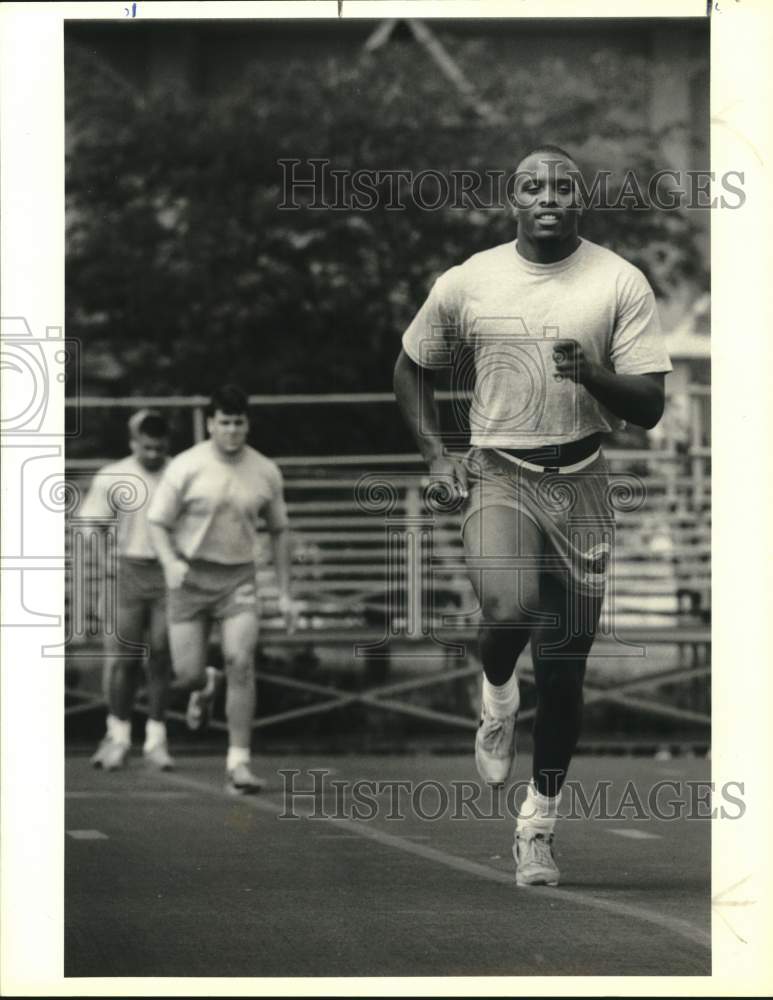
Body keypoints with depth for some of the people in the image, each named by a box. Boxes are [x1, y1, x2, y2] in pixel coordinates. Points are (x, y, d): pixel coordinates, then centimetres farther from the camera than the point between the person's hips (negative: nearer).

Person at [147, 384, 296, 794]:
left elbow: (279, 531, 14)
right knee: (187, 675, -2)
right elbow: (157, 523, -5)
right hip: (190, 576, -1)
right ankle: (204, 685, 39)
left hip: (238, 578, 1)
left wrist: (285, 593, 10)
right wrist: (170, 562, -25)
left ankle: (238, 764, -11)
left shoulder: (265, 472, 3)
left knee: (241, 664, -16)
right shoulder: (186, 467, -7)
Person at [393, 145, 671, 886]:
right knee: (508, 606, -29)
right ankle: (496, 696, 6)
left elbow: (649, 407, -4)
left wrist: (592, 375, -23)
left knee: (563, 669, 4)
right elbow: (411, 368, 16)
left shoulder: (619, 284, -2)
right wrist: (435, 454, 4)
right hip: (496, 473, -1)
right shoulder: (467, 283, 1)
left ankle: (538, 823, 20)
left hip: (580, 483, 1)